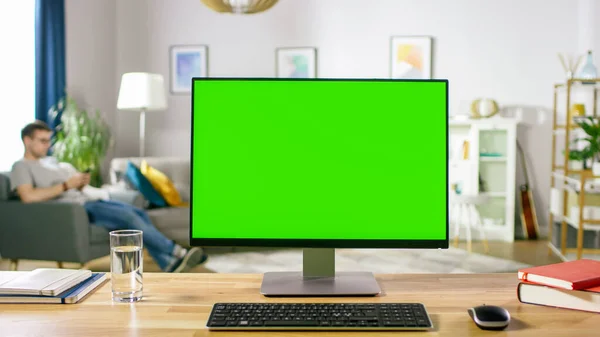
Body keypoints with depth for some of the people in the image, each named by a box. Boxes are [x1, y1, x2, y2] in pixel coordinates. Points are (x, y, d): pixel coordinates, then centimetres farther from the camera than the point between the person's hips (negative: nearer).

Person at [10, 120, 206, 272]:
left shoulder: (51, 161, 26)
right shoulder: (21, 167, 1)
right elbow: (28, 196, -19)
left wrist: (82, 183, -1)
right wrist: (66, 185, -18)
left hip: (87, 200, 8)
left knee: (139, 213, -11)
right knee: (128, 217, -24)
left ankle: (169, 265, -19)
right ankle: (178, 252, -20)